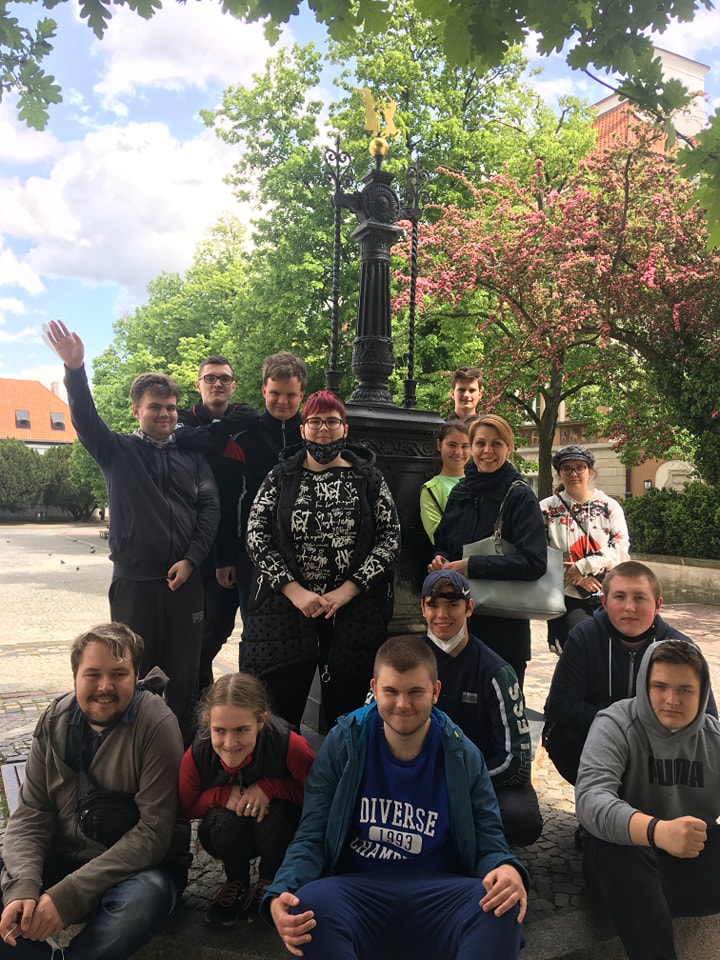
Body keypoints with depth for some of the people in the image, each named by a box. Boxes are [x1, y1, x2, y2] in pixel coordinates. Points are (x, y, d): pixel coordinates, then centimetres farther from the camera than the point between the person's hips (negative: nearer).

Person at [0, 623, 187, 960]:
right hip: (65, 858, 4)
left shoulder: (156, 726, -19)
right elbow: (31, 813, -4)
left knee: (140, 900, -36)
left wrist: (67, 896, -26)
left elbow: (153, 832, -21)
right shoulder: (55, 721, -3)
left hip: (139, 867, -3)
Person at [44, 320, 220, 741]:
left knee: (184, 671, 9)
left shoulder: (192, 455, 8)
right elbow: (86, 421, -12)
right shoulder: (119, 451, 5)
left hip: (185, 579, 2)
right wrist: (75, 370, -29)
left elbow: (209, 507, 3)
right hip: (134, 581, -1)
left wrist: (192, 558, -8)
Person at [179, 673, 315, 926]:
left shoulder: (289, 745, -34)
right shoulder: (197, 754, -27)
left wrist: (269, 787, -32)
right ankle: (236, 883, 3)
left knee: (274, 814, -32)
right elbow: (186, 807, -10)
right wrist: (224, 796, -28)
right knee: (224, 820, -31)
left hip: (280, 831, -1)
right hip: (229, 835, 1)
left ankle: (269, 883, 1)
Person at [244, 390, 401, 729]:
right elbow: (256, 536, 0)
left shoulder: (368, 478, 5)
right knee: (279, 716, 4)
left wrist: (346, 591, -10)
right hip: (286, 609, 1)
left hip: (354, 610, 0)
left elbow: (390, 538, -1)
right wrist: (295, 591, -11)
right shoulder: (280, 477, 6)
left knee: (345, 713, 7)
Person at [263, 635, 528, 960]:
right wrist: (279, 895, -22)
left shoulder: (463, 756, 1)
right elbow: (312, 838, -2)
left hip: (442, 891, 1)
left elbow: (488, 842, 3)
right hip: (358, 888, 0)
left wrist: (507, 870, -23)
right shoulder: (343, 744, -2)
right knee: (309, 904, -33)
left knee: (503, 908, -30)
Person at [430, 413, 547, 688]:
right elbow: (441, 545, 19)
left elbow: (534, 562, -19)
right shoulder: (459, 493, 8)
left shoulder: (520, 497, -9)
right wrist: (439, 561, -3)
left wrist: (472, 566, -20)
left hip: (504, 624, -5)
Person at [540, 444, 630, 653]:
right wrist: (572, 576, -14)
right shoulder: (546, 509, 4)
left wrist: (583, 566, -13)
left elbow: (621, 549, -2)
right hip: (567, 599, -2)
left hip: (607, 598, 2)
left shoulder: (609, 506, 8)